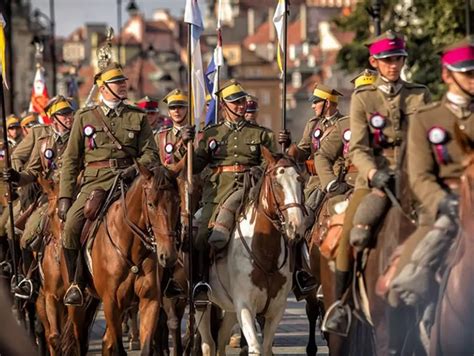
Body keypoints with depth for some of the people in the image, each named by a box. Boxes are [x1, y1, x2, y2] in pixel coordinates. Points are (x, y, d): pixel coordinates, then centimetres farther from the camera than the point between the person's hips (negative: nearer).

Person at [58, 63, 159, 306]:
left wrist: (136, 169, -11)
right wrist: (65, 197, 5)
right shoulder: (84, 118, 14)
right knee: (71, 225, -23)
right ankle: (74, 284, -8)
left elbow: (151, 154, 12)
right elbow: (71, 160, 14)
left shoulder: (138, 117, 16)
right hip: (95, 181, 0)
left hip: (127, 179, 0)